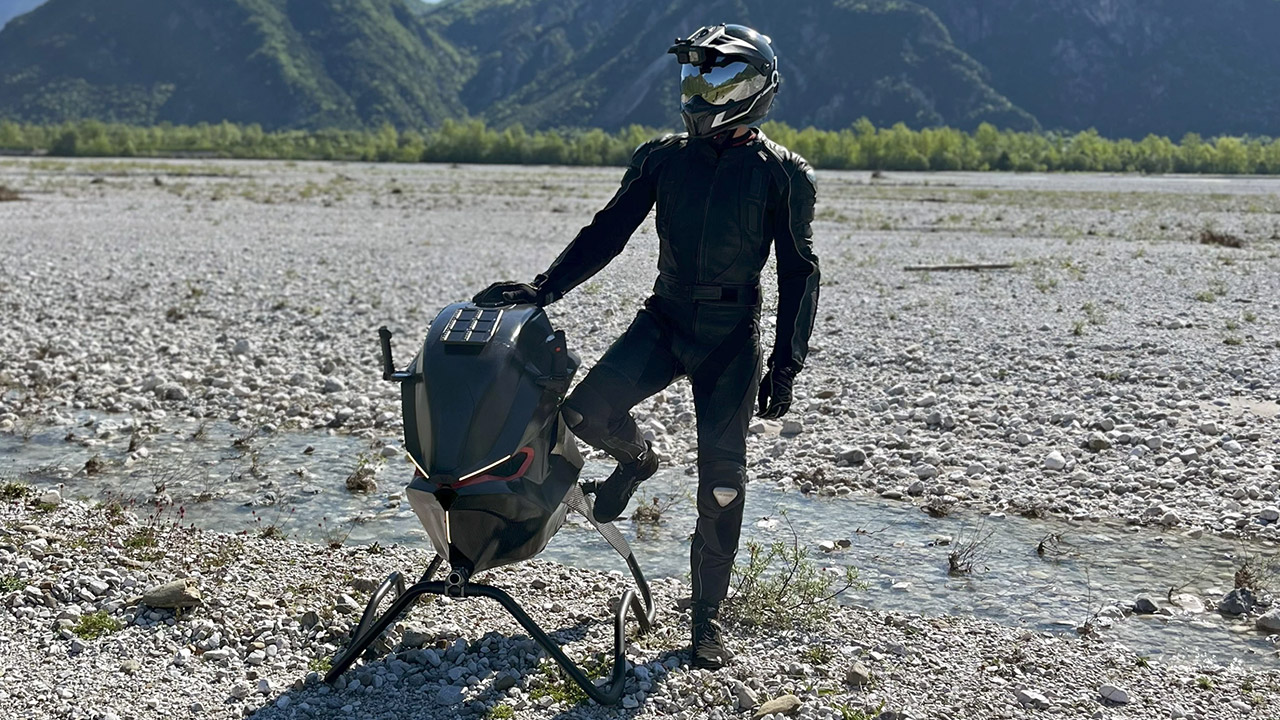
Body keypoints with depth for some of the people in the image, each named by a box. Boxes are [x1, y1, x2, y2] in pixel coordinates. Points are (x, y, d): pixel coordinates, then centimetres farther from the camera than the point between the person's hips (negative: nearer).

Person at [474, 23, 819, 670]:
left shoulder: (782, 173, -2)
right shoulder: (662, 158, 6)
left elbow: (798, 271, -1)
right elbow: (607, 232, 8)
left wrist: (785, 362, -6)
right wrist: (544, 287, -3)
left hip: (733, 333, -3)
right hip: (664, 319, 3)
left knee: (721, 479, -2)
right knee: (587, 411, -19)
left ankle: (708, 614, 14)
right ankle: (636, 460, 19)